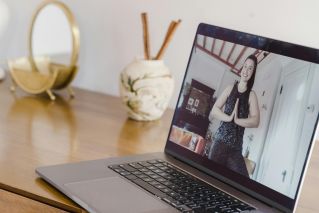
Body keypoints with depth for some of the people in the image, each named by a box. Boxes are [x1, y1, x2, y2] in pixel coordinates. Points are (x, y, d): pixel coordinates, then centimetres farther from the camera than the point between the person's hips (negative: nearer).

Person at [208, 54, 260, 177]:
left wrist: (237, 120, -21)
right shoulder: (230, 89, 9)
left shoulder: (251, 95, 3)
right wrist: (228, 117, -13)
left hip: (236, 147, -1)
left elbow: (255, 121, -10)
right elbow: (213, 112, 2)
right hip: (220, 140, 1)